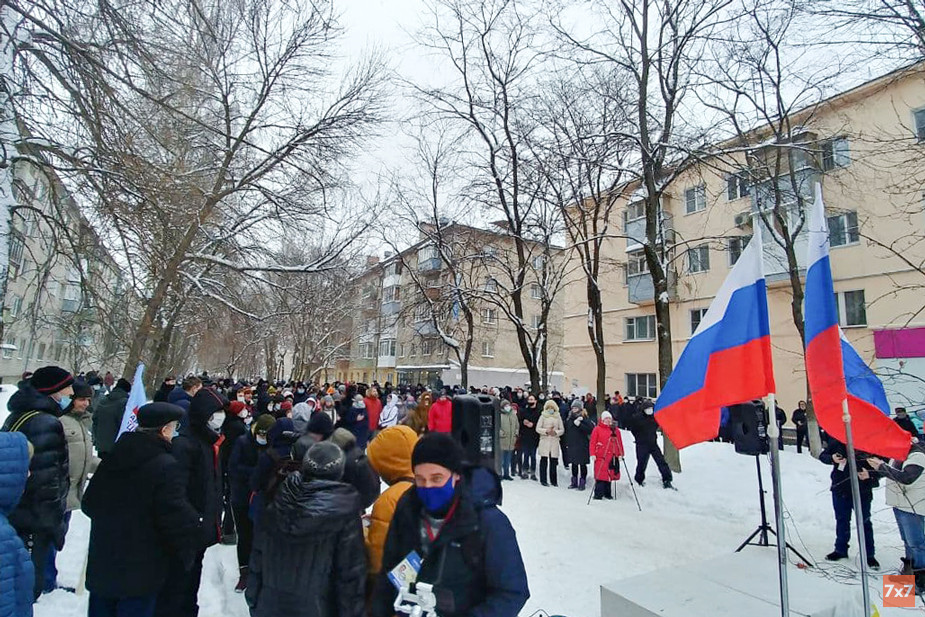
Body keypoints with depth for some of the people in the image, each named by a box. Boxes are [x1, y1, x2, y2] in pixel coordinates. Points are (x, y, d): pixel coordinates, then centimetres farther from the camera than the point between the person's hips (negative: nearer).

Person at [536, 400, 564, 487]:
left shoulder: (558, 416, 10)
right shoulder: (543, 416, 6)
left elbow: (562, 430, 10)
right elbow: (538, 428, 2)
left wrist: (556, 432, -8)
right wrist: (546, 431, -12)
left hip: (555, 441, 1)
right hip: (544, 441, -1)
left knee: (554, 461, 1)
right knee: (544, 460, -3)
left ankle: (553, 480, 12)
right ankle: (543, 480, 6)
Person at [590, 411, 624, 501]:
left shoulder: (615, 430, 12)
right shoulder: (597, 429, 0)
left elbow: (619, 443, 13)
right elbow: (592, 442, -3)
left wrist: (620, 454, 7)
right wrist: (593, 454, -10)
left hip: (612, 457, 4)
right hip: (601, 457, -4)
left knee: (610, 475, 10)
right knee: (601, 476, -6)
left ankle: (607, 493, 21)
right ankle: (598, 494, -1)